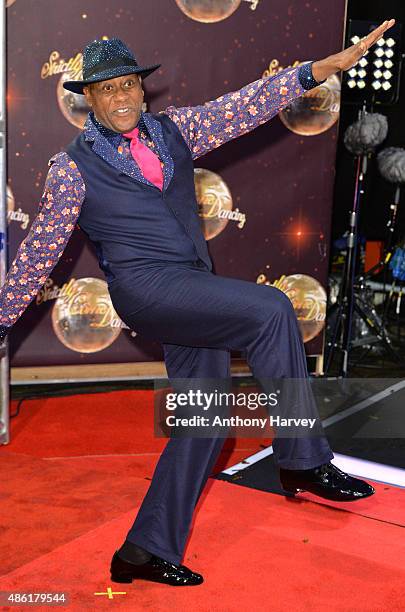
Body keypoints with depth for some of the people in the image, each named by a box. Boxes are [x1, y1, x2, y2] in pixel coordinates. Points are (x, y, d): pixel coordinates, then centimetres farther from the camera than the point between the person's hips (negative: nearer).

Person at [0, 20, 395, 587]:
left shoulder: (173, 129, 13)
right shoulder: (74, 166, 2)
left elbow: (243, 107, 4)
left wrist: (324, 67, -5)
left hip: (195, 292, 6)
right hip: (145, 286, -6)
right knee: (270, 308, -25)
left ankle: (146, 551, 16)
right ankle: (304, 461, -14)